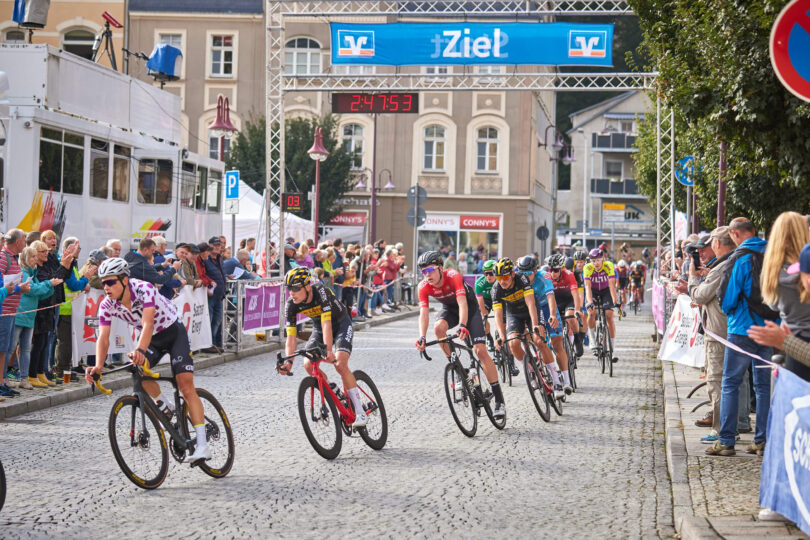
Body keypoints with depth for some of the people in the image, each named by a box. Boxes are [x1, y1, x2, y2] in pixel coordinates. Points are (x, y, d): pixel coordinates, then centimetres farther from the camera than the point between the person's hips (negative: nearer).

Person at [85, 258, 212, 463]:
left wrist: (140, 350, -61)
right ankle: (167, 407, 2)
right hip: (152, 339, 5)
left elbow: (148, 324, -44)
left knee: (186, 387, -17)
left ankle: (202, 445, -20)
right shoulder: (107, 305, -16)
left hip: (174, 333, -5)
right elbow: (103, 338, -22)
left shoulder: (144, 289, -32)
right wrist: (98, 366, -40)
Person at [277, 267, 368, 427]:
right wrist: (288, 362, -34)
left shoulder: (321, 292, -34)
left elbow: (326, 324, -42)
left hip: (341, 324, -5)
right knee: (308, 365, -17)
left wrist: (328, 350, -52)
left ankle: (360, 412, -20)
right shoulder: (291, 305, -20)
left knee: (340, 364, -24)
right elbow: (291, 336, -21)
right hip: (318, 329, 5)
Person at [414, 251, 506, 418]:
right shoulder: (423, 287, -22)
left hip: (469, 305, -3)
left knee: (480, 350, -15)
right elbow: (424, 313, -29)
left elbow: (462, 303, -43)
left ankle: (499, 399, -13)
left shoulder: (453, 276, -33)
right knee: (438, 327, -33)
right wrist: (422, 337, -44)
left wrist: (462, 326, -59)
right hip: (449, 308, 3)